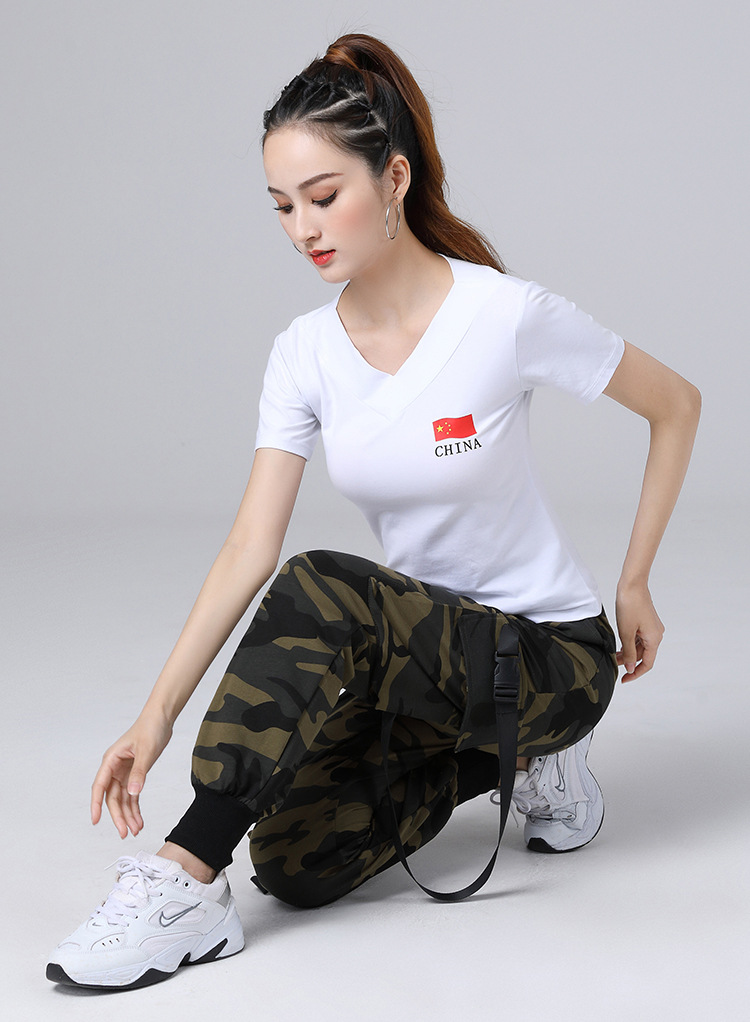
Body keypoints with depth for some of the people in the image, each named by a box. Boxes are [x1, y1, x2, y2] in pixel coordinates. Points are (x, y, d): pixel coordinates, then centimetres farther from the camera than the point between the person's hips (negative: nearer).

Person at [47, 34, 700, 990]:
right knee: (296, 863, -14)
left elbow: (676, 406, -4)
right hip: (423, 652, 5)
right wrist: (158, 714, -20)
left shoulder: (509, 316, -19)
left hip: (553, 654, -5)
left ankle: (186, 883, -25)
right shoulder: (305, 352, -5)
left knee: (320, 590, -32)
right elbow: (250, 545, -11)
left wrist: (633, 587, -2)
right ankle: (499, 759, 11)